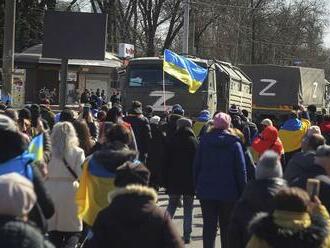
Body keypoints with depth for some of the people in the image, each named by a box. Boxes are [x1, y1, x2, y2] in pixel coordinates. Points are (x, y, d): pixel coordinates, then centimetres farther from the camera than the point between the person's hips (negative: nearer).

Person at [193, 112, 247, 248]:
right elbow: (241, 169, -6)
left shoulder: (204, 141, 0)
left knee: (209, 226, 6)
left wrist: (197, 186, 9)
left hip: (206, 191, 1)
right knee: (227, 227, 10)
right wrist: (242, 191, 1)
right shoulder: (234, 143, -6)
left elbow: (196, 166, 3)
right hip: (229, 192, -1)